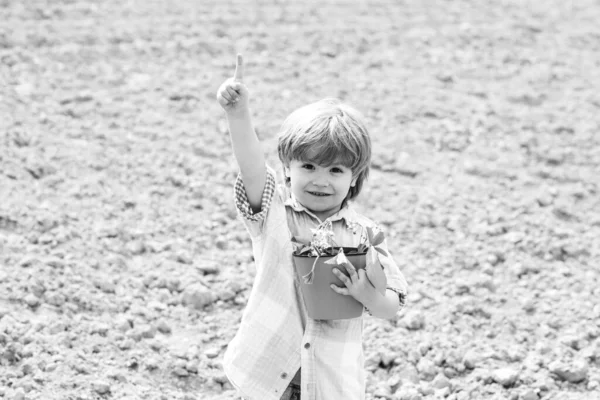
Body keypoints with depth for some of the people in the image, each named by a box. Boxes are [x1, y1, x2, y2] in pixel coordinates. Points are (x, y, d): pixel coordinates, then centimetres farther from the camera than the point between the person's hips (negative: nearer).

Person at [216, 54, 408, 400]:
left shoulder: (363, 234, -2)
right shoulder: (274, 212, -3)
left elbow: (393, 307, 2)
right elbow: (253, 169, -23)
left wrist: (371, 298, -21)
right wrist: (239, 114, -38)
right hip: (270, 371, 0)